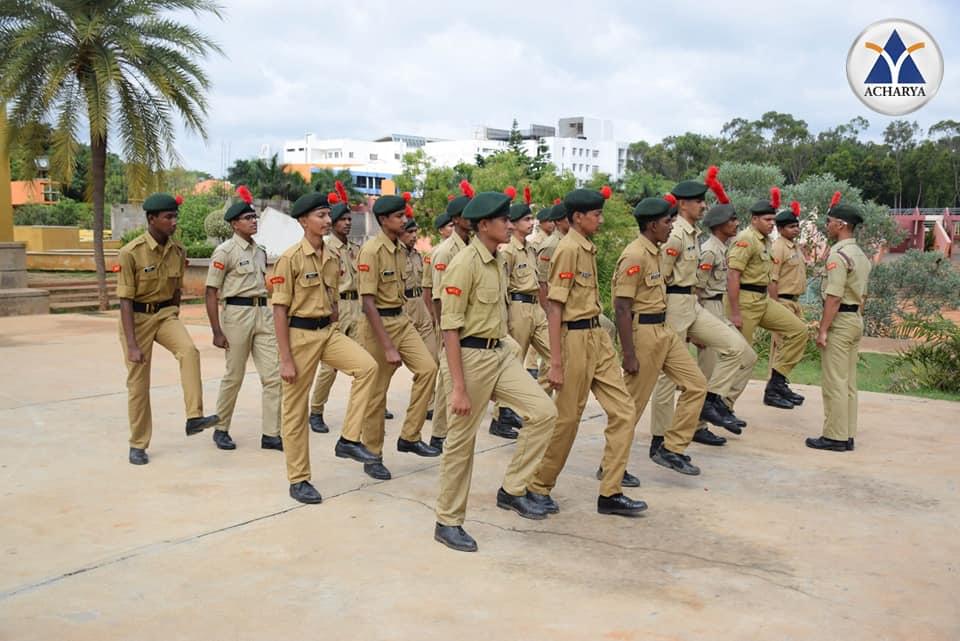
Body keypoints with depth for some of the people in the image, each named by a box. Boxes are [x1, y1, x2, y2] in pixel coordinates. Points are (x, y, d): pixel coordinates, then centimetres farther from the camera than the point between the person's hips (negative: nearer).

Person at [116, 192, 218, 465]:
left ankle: (194, 418, -27)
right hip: (137, 317, -3)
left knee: (189, 351, -27)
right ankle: (138, 445, 19)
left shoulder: (178, 251, -2)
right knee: (138, 383, 4)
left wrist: (175, 320, 16)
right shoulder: (131, 253, -18)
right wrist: (132, 345, -22)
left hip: (166, 313, 3)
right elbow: (125, 300, -18)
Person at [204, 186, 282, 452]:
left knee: (273, 375, 1)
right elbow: (211, 293, -10)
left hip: (263, 313, 6)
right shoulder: (225, 251, -8)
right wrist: (217, 331, -14)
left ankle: (271, 434, 7)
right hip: (237, 313, -6)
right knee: (234, 377, 4)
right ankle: (221, 430, 23)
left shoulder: (260, 251, 12)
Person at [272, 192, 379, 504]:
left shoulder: (333, 258, 7)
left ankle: (348, 440, -8)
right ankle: (298, 480, 17)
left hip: (329, 331, 6)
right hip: (300, 334, -6)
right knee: (296, 409, 4)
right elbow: (280, 311, -13)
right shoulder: (290, 259, -12)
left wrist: (334, 334, 16)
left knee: (367, 366, -19)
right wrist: (285, 359, -15)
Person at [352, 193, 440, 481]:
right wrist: (388, 348, -24)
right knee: (377, 392, 2)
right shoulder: (371, 251, -18)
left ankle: (409, 437, 5)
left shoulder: (400, 249, 7)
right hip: (378, 323, -7)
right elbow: (368, 302, -22)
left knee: (427, 368, -7)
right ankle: (373, 457, 17)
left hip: (402, 319, 7)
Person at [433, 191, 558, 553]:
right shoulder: (465, 264, -17)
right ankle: (448, 523, 18)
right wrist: (458, 387, -21)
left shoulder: (498, 261, 10)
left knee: (544, 412, -3)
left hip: (500, 353, 8)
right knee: (461, 442, 3)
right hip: (470, 357, -8)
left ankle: (512, 490, 10)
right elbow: (450, 327, -19)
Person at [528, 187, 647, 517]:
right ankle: (538, 487, 20)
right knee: (567, 419, 2)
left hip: (598, 337, 9)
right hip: (576, 338, -9)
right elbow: (554, 308, -17)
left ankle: (610, 493, 11)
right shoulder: (568, 249, -14)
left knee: (623, 410, 5)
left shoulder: (587, 248, 13)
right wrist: (556, 362, -20)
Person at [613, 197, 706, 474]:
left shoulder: (654, 252, 11)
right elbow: (621, 308, -21)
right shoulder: (635, 256, -18)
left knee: (696, 385, 7)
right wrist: (629, 355, -22)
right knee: (633, 403, 0)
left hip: (665, 330, 10)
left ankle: (671, 449, 14)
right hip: (643, 333, -9)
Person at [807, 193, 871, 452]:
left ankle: (835, 437, -2)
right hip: (857, 320, 10)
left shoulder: (838, 255, -16)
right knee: (849, 382, 12)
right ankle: (848, 435, 16)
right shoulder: (861, 255, 15)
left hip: (840, 321, -10)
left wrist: (822, 329, -18)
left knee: (834, 382, -5)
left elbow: (834, 297, -21)